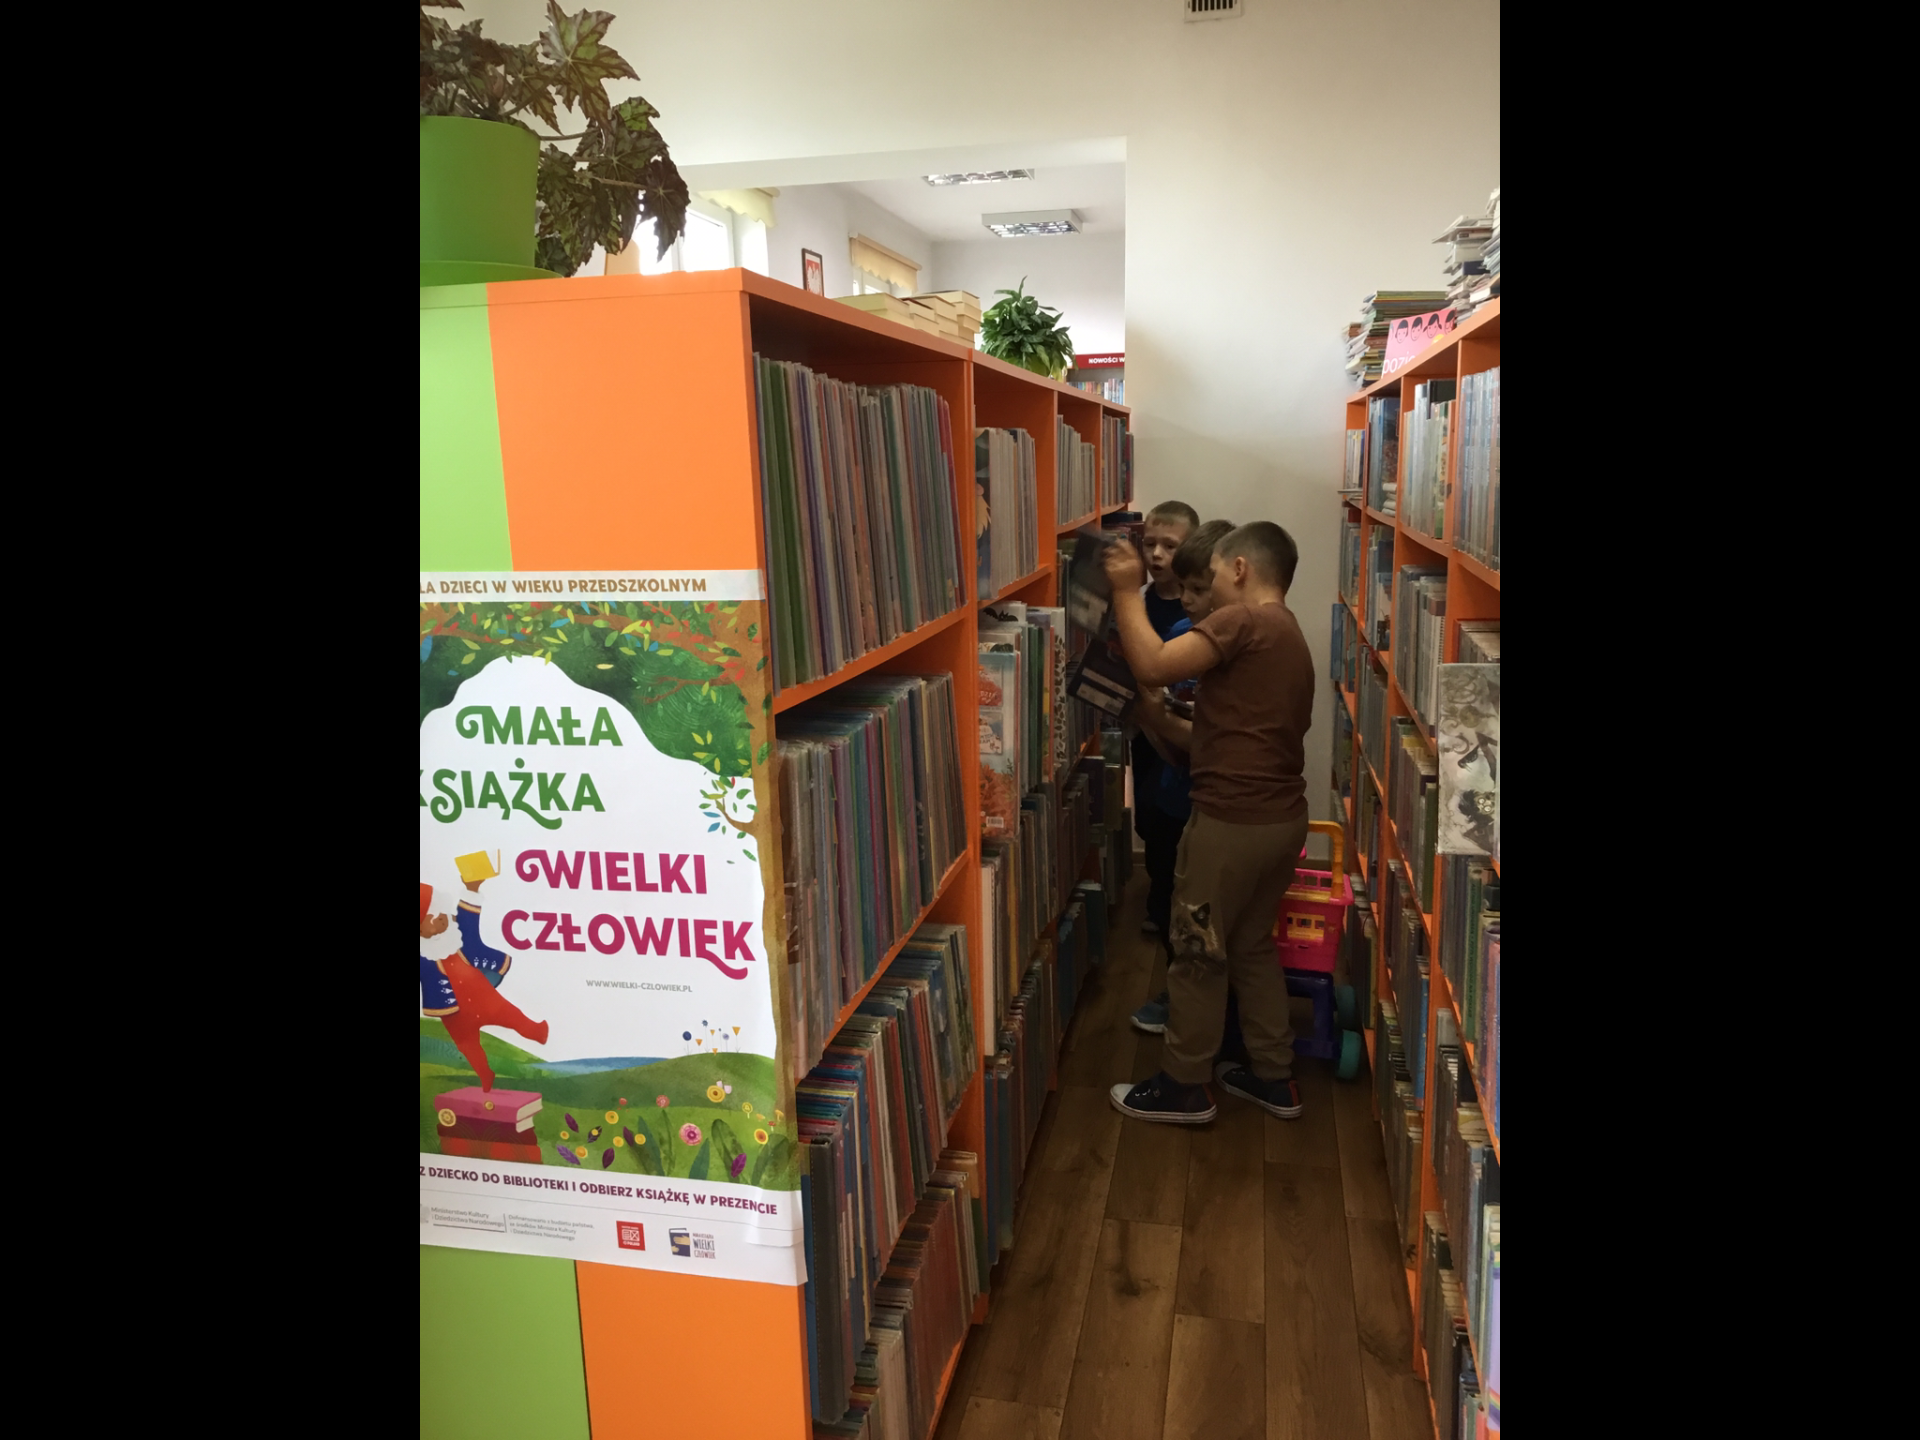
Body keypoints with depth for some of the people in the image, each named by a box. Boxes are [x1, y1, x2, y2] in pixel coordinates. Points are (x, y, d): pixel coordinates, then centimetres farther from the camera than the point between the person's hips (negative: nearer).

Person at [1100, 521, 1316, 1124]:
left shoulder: (1244, 619, -14)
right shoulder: (1288, 634, 16)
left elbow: (1153, 666, -22)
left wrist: (1126, 590, -11)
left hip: (1232, 821, -9)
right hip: (1282, 817, 9)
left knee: (1196, 954, 5)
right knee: (1252, 945, 21)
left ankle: (1184, 1088, 19)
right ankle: (1274, 1078, 30)